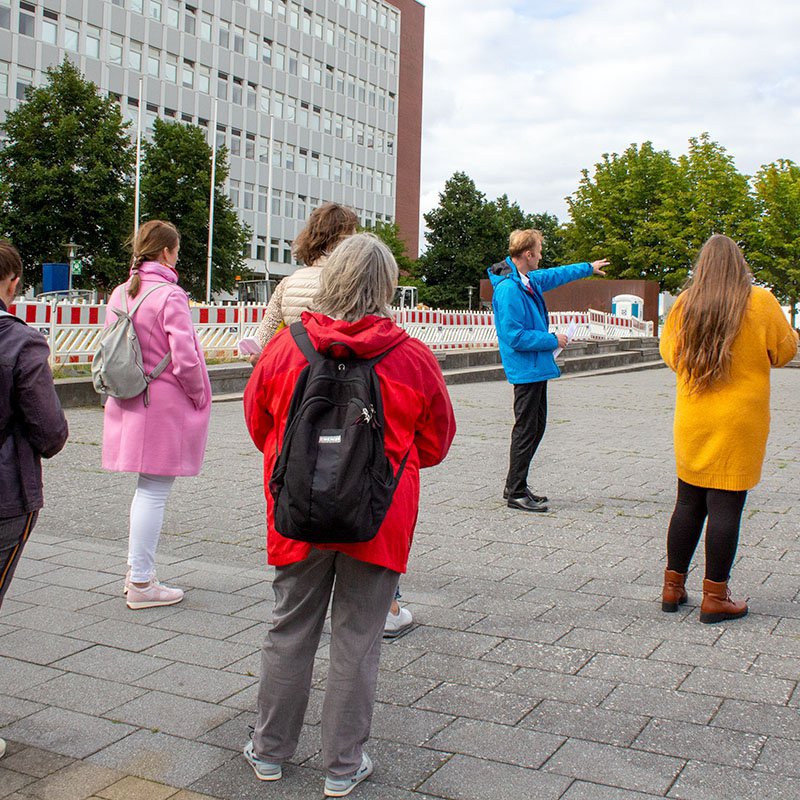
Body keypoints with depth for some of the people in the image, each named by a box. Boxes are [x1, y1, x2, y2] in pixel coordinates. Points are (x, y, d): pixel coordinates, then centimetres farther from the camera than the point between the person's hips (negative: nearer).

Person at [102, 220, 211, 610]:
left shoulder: (119, 294, 8)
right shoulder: (170, 295, -15)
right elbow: (184, 359, -19)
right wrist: (199, 397, -5)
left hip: (127, 403, 8)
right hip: (164, 405, -8)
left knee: (147, 487, 20)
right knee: (154, 490, -1)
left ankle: (136, 570, 28)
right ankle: (141, 584, 6)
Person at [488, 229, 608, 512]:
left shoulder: (528, 280, 10)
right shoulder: (509, 289, -21)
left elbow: (556, 275, 32)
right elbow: (515, 337, -24)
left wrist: (589, 268, 43)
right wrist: (552, 340, -14)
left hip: (536, 368, 10)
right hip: (526, 369, -10)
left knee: (535, 426, 15)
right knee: (526, 430, -4)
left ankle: (515, 485, 24)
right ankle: (516, 493, 4)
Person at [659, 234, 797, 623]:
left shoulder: (683, 304, -1)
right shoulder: (760, 302, -8)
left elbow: (668, 352, 11)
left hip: (691, 421, 3)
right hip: (739, 421, -3)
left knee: (688, 503, 13)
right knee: (725, 506, 2)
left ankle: (672, 586, 20)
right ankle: (715, 597, 8)